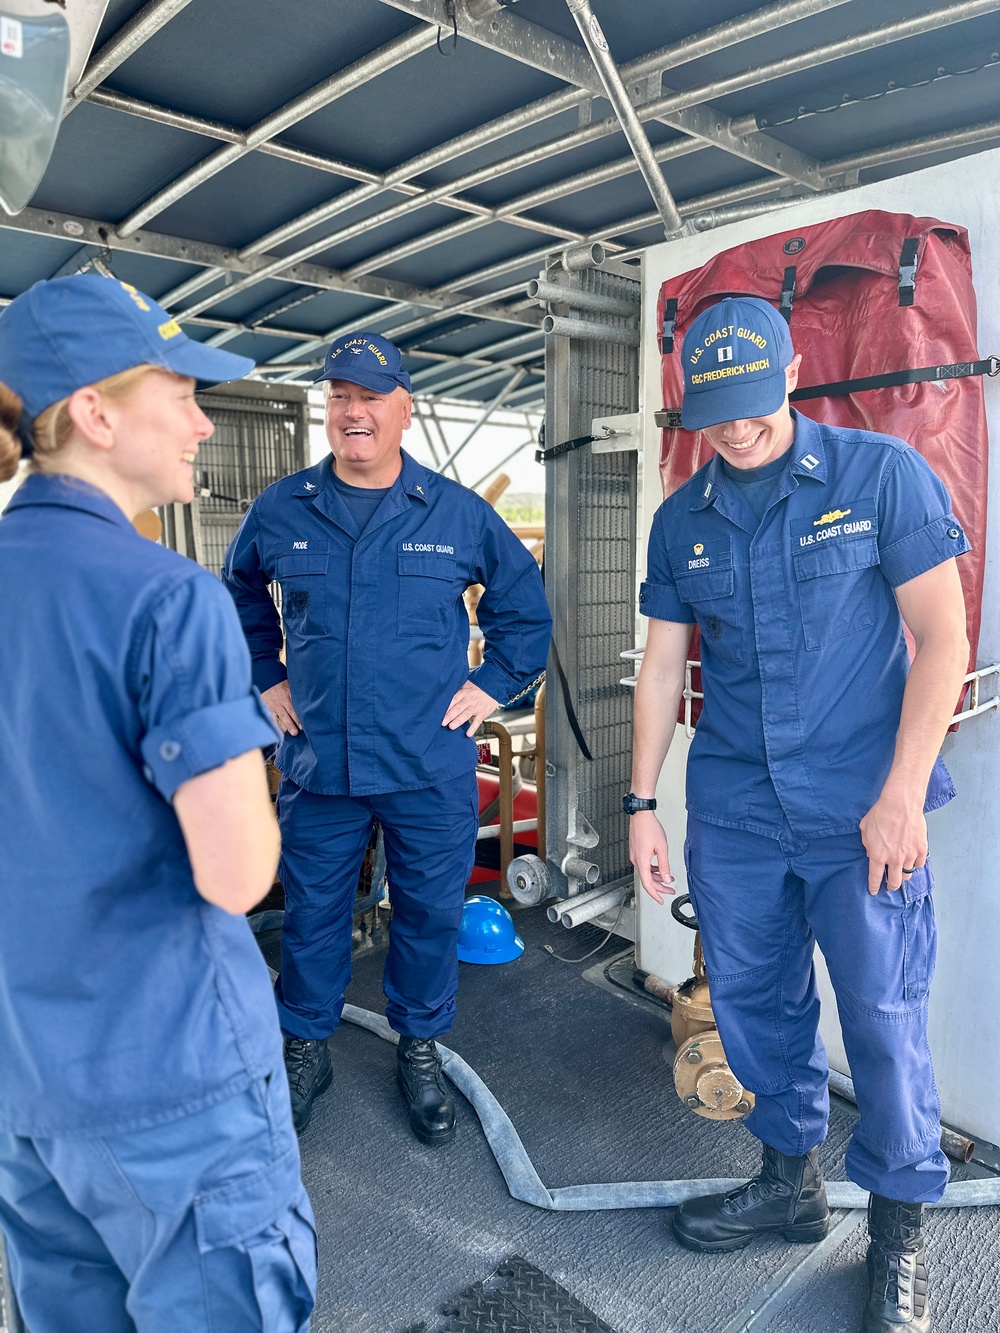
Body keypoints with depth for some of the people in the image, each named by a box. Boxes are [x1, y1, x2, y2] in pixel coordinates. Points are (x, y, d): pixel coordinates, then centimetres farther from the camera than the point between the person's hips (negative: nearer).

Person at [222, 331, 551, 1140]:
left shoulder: (459, 513, -1)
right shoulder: (281, 511, 2)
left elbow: (524, 603, 11)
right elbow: (239, 596, 20)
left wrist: (492, 685, 4)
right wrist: (268, 679, 11)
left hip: (432, 770, 0)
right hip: (317, 764, 1)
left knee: (431, 914, 11)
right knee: (312, 913, 14)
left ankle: (421, 1049, 35)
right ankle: (306, 1050, 37)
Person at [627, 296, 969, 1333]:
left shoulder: (881, 474, -4)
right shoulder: (681, 520, 7)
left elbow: (941, 639, -6)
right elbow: (661, 666, 10)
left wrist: (902, 797, -12)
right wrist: (641, 802, 8)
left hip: (861, 812, -3)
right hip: (731, 816, 4)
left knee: (884, 1016, 4)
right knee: (753, 1002, 13)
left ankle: (898, 1229, 28)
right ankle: (789, 1179, 37)